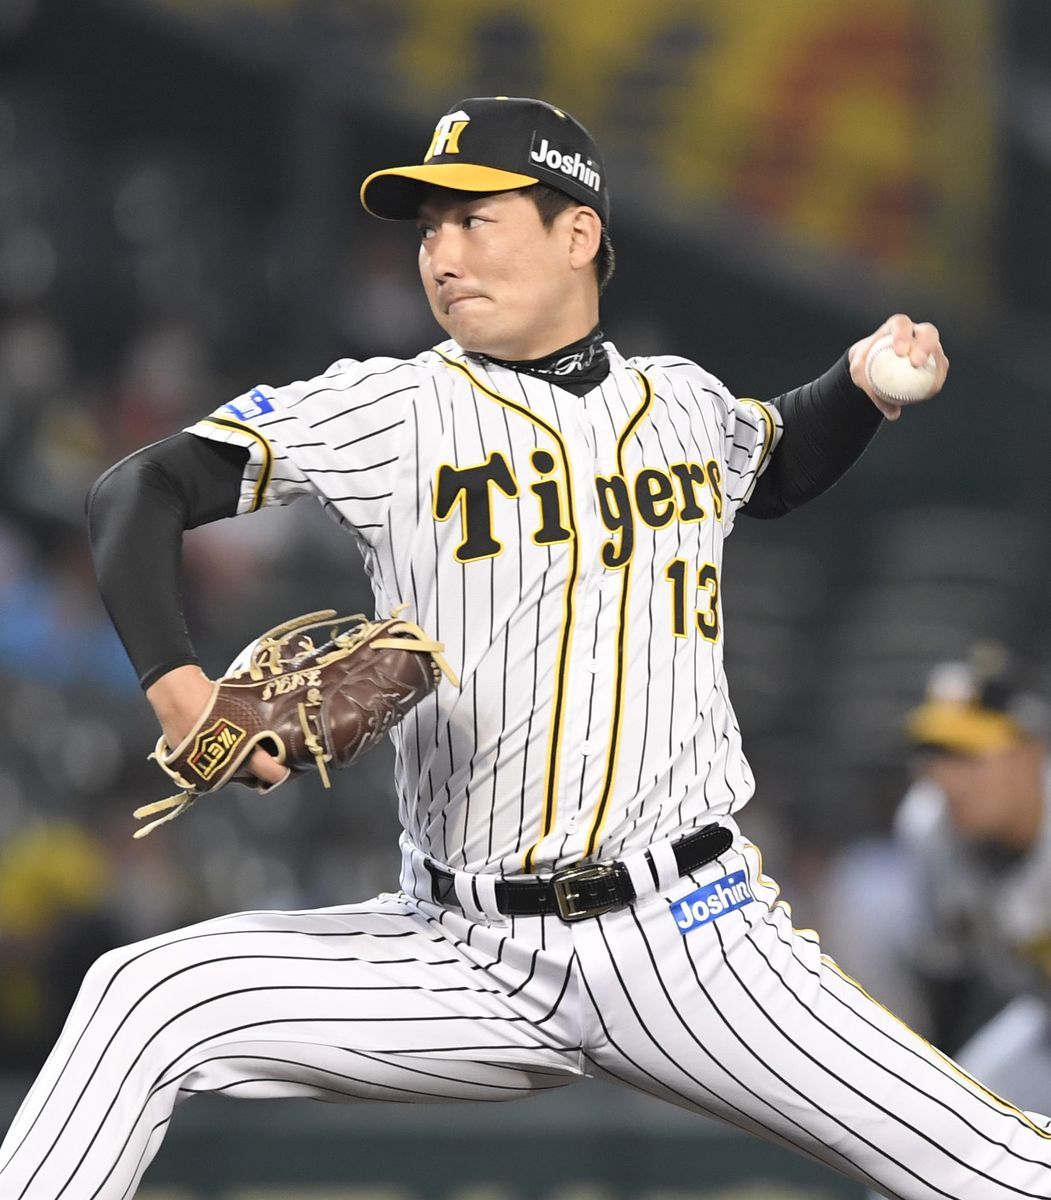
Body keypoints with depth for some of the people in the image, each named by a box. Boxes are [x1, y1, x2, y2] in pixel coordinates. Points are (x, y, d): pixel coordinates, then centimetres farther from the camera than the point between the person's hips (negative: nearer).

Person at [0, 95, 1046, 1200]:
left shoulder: (690, 406, 10)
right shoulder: (392, 410, 0)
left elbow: (781, 470, 34)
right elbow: (141, 491, -5)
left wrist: (865, 385, 13)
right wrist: (173, 682, -21)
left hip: (692, 939, 1)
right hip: (464, 957, 0)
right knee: (144, 999, -16)